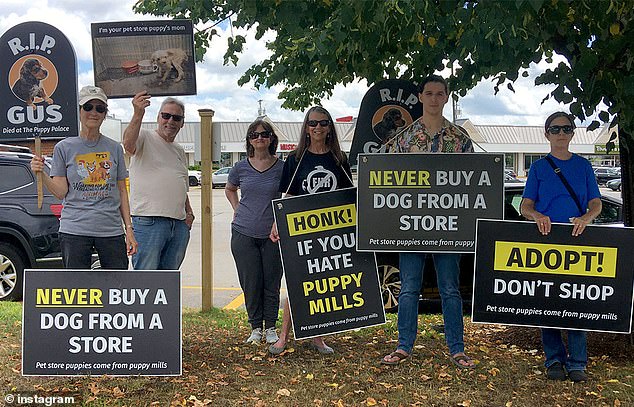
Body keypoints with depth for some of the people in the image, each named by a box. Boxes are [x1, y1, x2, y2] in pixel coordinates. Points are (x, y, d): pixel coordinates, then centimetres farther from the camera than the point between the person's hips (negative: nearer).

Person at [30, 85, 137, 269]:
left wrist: (129, 229, 6)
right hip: (74, 229, -2)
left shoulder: (114, 148, 10)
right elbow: (61, 192, 0)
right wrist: (41, 174, -17)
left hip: (111, 229, 2)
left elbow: (122, 191, 11)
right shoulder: (64, 147, 5)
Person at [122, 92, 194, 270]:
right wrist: (138, 114, -36)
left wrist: (189, 212, 14)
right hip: (148, 220, -7)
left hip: (179, 224, 7)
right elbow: (128, 144, -25)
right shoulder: (145, 137, 0)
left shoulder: (180, 151, 22)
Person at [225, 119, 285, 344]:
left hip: (273, 234, -1)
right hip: (244, 233, 1)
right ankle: (255, 328, 19)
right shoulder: (241, 168, 3)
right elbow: (229, 189, 23)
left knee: (271, 282, 5)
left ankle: (270, 328, 20)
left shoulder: (281, 168, -1)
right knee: (251, 282, 4)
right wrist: (237, 209, 8)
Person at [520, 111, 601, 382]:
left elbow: (596, 203, 8)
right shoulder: (539, 167, 10)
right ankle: (554, 360, 9)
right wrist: (537, 216, -19)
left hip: (577, 241, 0)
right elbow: (525, 207, 4)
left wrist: (585, 218, -15)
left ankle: (577, 363, 0)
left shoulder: (583, 166, 13)